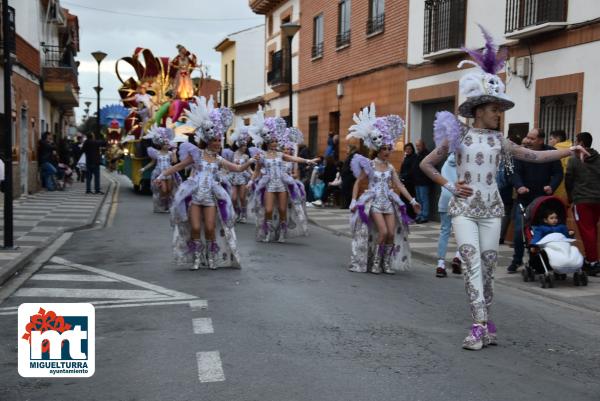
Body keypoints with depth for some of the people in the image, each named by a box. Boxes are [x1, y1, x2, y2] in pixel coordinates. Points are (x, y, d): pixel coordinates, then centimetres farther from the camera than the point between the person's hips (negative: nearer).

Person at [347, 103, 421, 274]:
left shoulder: (390, 167, 9)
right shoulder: (369, 165, -3)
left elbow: (399, 185, 7)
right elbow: (358, 183, 0)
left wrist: (412, 200, 0)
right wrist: (354, 201, -8)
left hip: (389, 202, 5)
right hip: (374, 202, -5)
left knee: (392, 234, -3)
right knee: (383, 232, -16)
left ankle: (386, 263, 11)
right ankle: (375, 263, -2)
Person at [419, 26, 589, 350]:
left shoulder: (499, 141, 7)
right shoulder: (458, 137, -1)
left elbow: (534, 156, 7)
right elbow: (426, 164, 6)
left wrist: (568, 151, 0)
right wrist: (449, 186, -3)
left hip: (490, 208, 3)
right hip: (463, 207, -3)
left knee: (488, 265, 4)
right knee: (471, 262, -13)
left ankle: (484, 324, 14)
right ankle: (481, 325, -14)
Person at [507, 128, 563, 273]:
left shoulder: (551, 152, -5)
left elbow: (558, 173, -3)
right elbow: (516, 172, -11)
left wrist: (552, 186, -22)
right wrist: (519, 186, -31)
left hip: (543, 199, 1)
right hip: (524, 199, 0)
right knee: (519, 230, -5)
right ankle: (517, 260, 9)